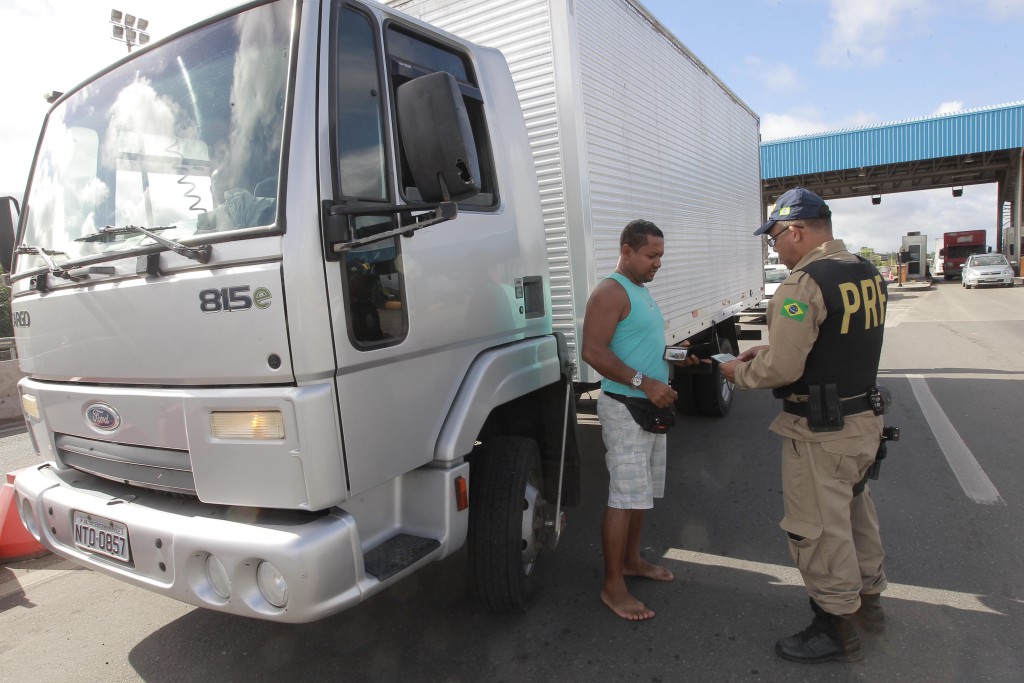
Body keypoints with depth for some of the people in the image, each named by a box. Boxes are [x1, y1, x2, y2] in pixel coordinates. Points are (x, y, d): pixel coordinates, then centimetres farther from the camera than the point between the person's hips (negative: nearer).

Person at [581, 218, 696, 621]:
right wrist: (643, 382, -28)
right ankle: (613, 586, 4)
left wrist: (675, 355, 11)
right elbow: (593, 351, -25)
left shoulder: (642, 291, 16)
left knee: (641, 491, 17)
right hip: (625, 409, -10)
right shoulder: (611, 292, -15)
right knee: (625, 496, -6)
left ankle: (631, 560, 32)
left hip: (650, 407, 10)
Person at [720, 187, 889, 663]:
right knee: (855, 511, 25)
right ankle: (867, 599, 44)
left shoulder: (804, 284, -22)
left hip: (820, 432, -10)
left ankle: (838, 628, 22)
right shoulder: (867, 274, 7)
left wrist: (740, 372, -5)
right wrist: (766, 351, 13)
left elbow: (781, 370, -25)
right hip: (863, 420, 10)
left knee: (818, 528, 6)